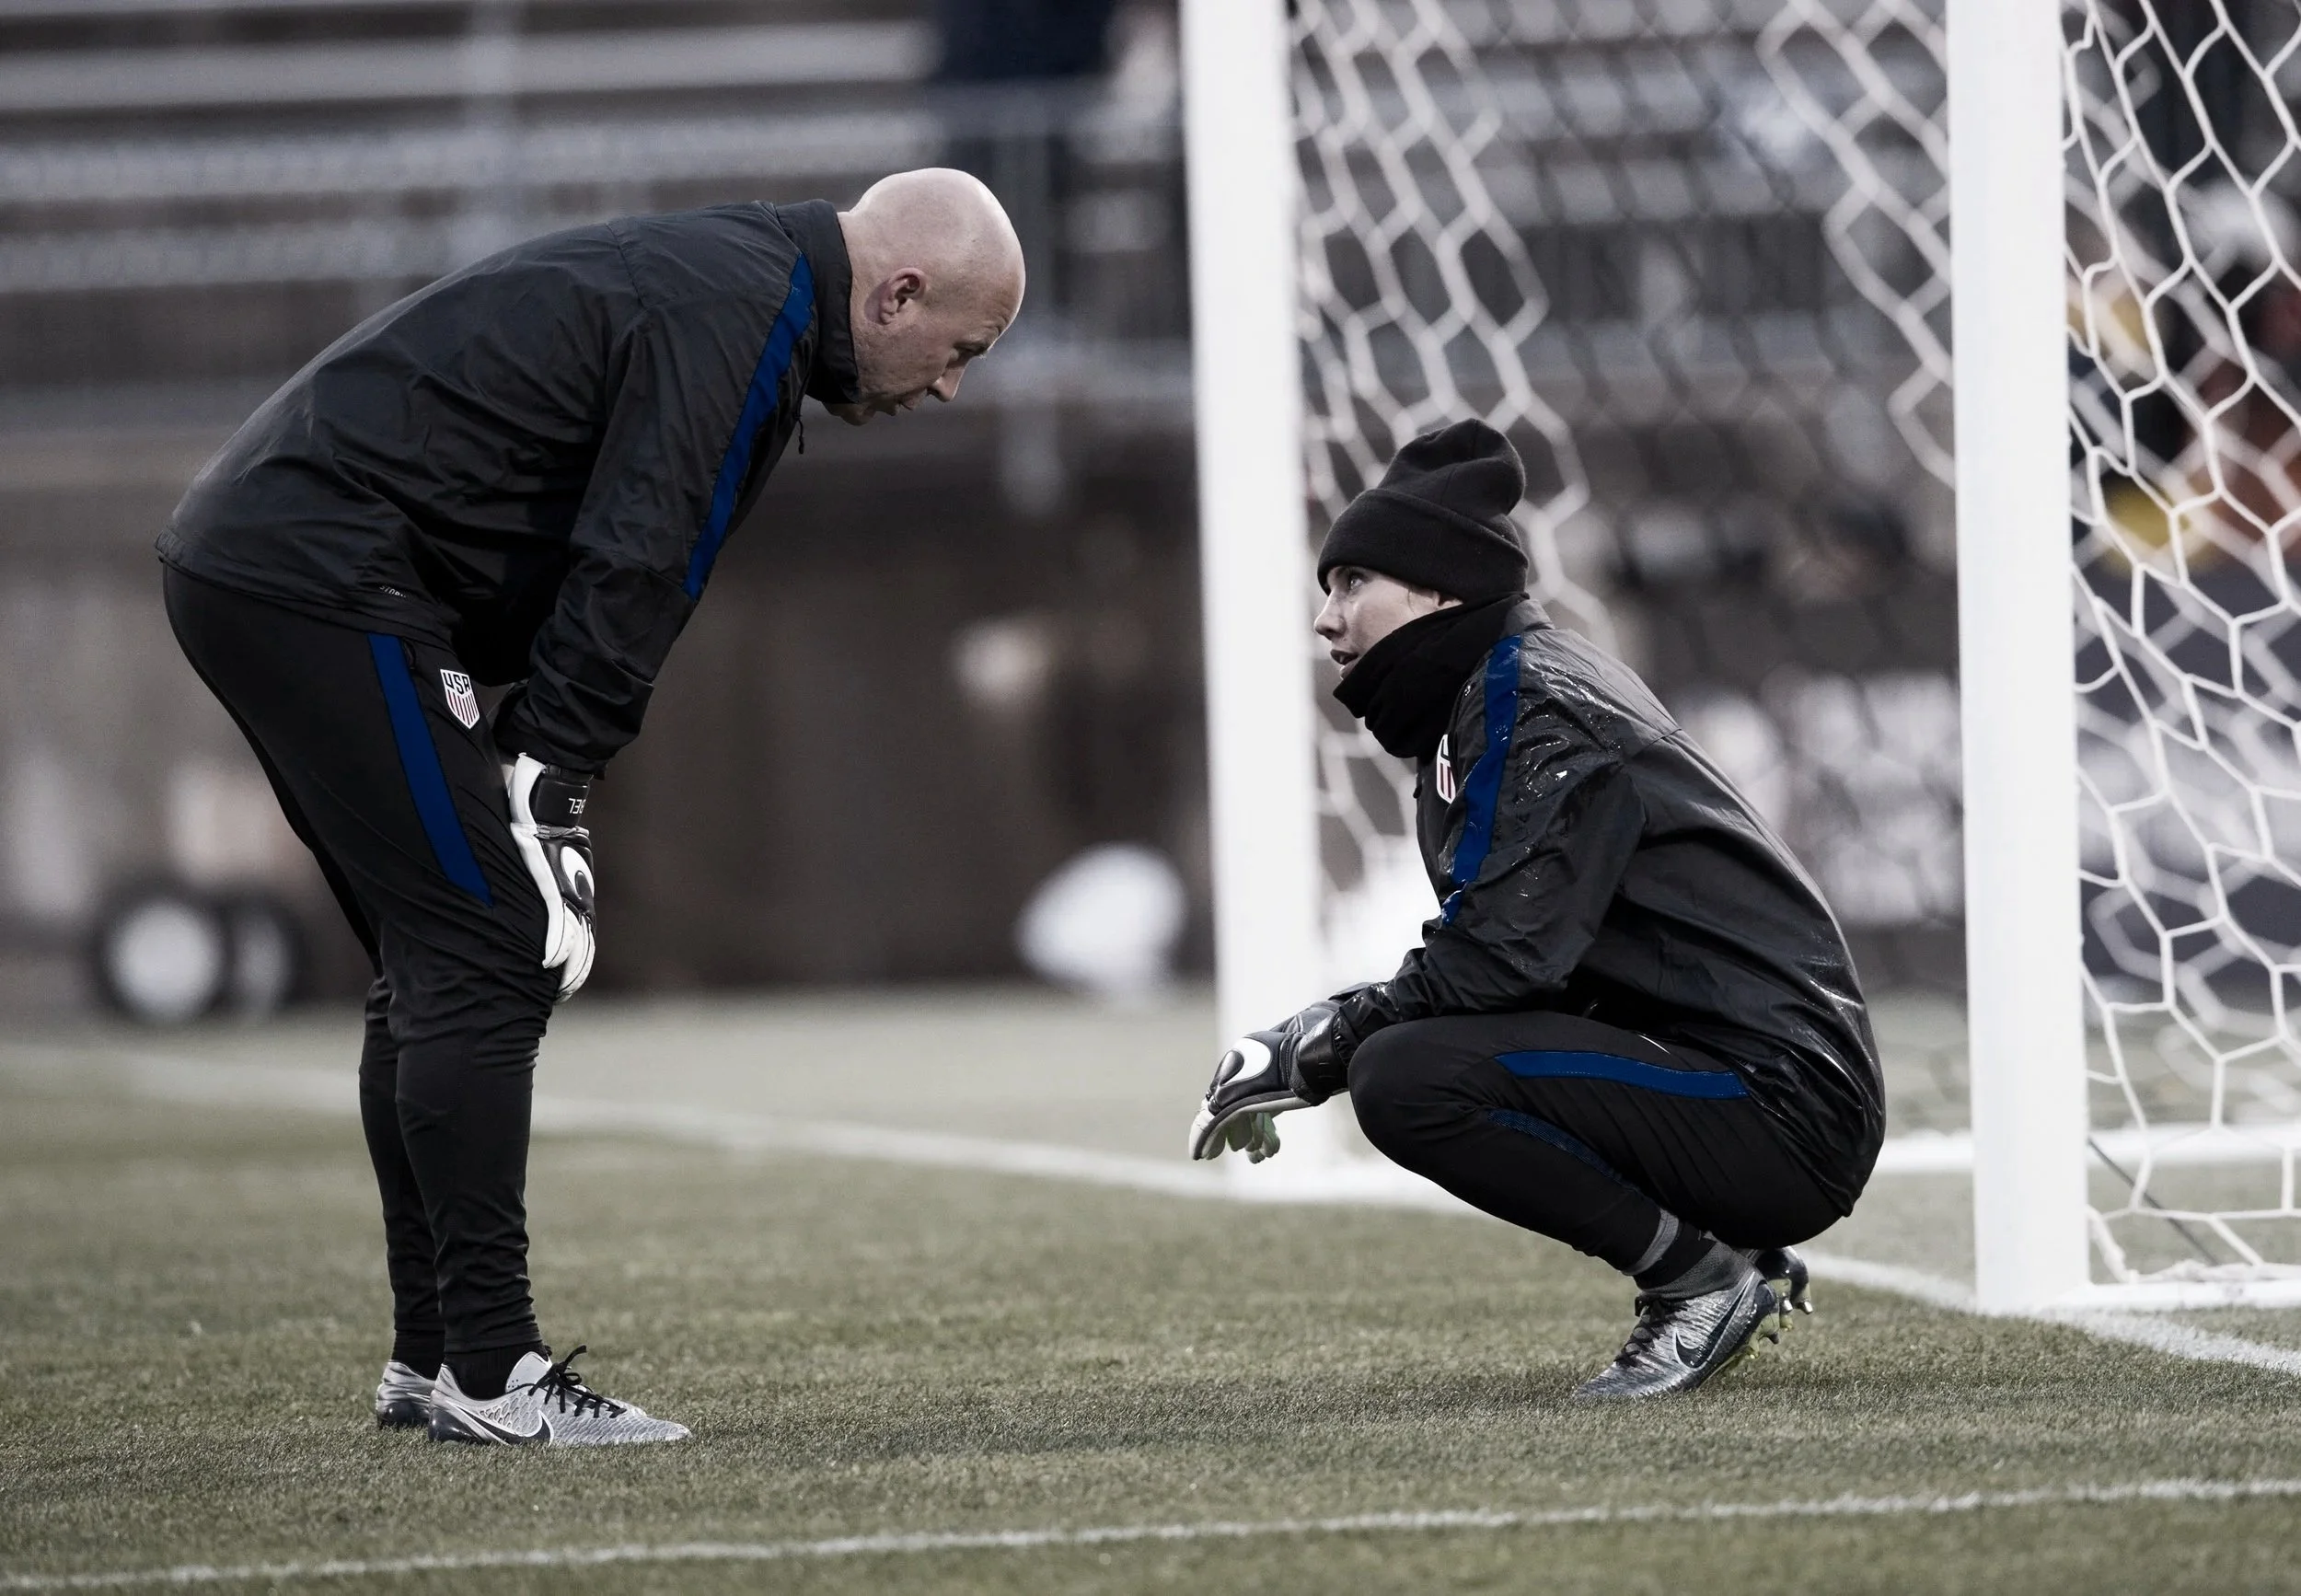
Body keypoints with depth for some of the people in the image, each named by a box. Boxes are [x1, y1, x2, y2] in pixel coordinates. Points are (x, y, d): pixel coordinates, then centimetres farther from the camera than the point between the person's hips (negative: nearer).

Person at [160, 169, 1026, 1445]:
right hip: (323, 579, -11)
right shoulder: (742, 318, -12)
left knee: (437, 966, 14)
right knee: (492, 952, -9)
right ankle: (485, 1375, -9)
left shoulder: (708, 276, 20)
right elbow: (627, 579, -18)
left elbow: (611, 565, 17)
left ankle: (429, 1355, 17)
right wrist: (550, 795, -16)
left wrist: (534, 782, 8)